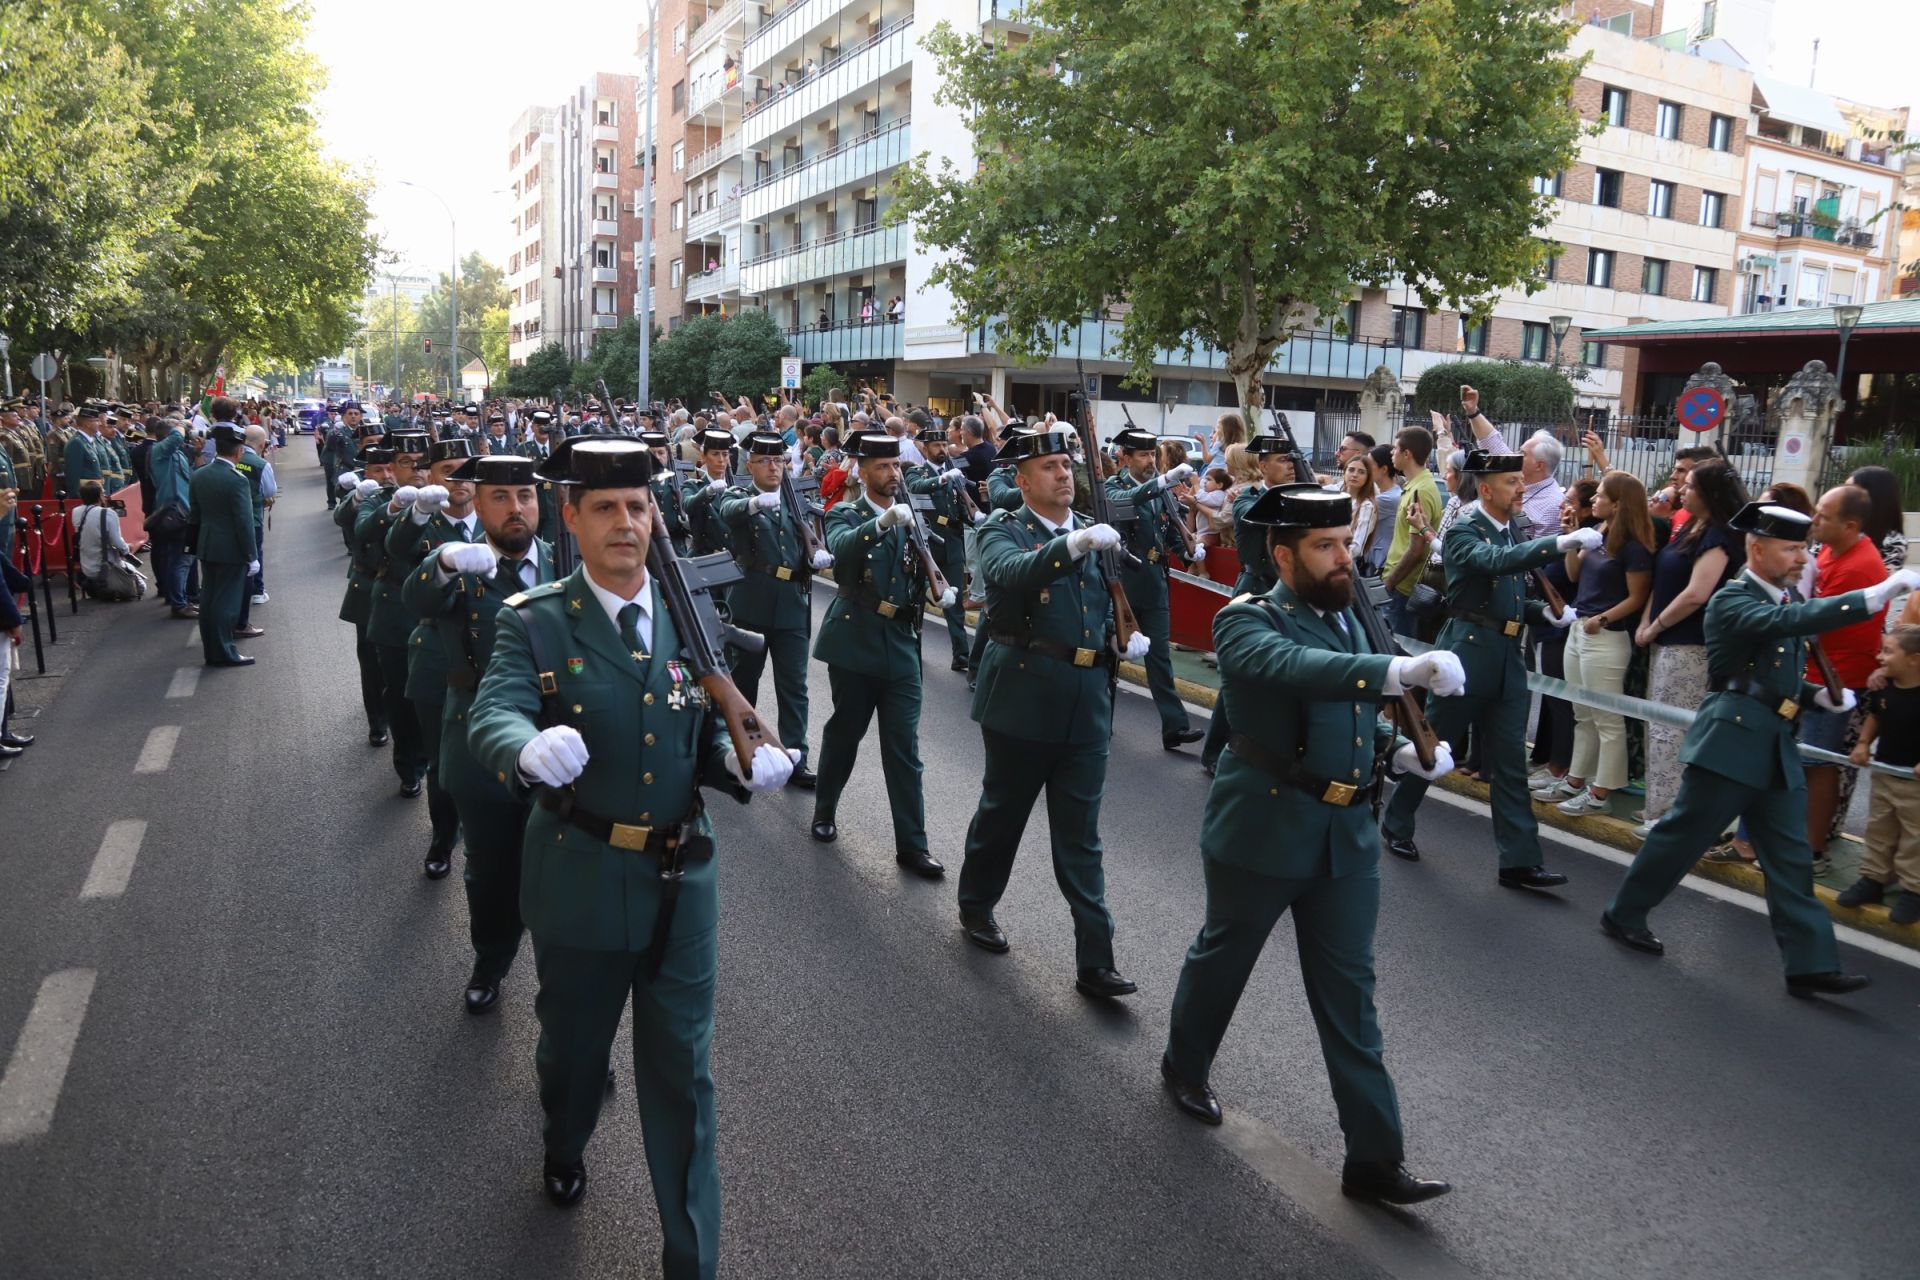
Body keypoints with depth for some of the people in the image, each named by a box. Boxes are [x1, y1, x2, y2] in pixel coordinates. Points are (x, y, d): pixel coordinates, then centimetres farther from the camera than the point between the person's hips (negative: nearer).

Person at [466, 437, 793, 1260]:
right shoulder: (534, 623, -9)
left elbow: (707, 735, 6)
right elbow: (492, 718, -24)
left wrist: (743, 764, -16)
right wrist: (532, 749, -47)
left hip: (683, 883, 2)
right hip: (580, 882, -1)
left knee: (682, 1074, 9)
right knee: (573, 1044, 23)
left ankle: (693, 1257, 25)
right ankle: (564, 1149, 57)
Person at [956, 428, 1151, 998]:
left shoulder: (1095, 532, 11)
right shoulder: (1003, 531, -4)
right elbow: (1009, 573, -29)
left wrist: (1126, 639, 2)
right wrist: (1075, 544, -42)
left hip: (1087, 704, 4)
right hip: (1023, 698, -3)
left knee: (1080, 836, 6)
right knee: (1003, 813, 14)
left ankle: (1095, 961, 9)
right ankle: (976, 906, 39)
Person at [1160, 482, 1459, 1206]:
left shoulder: (1345, 616, 7)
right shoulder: (1247, 622, -16)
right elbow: (1298, 669, -38)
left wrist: (1401, 750, 3)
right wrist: (1399, 672, -51)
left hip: (1347, 833, 6)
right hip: (1262, 828, -5)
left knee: (1348, 992, 9)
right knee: (1224, 956, 17)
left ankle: (1374, 1158, 16)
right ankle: (1184, 1066, 44)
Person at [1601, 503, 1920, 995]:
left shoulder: (1787, 600, 14)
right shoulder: (1732, 600, -12)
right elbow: (1790, 621, -33)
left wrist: (1818, 695, 2)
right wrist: (1879, 594, -38)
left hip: (1777, 747, 8)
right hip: (1731, 742, -8)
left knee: (1792, 859, 6)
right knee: (1681, 836, 3)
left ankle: (1810, 963, 9)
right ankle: (1623, 915, 19)